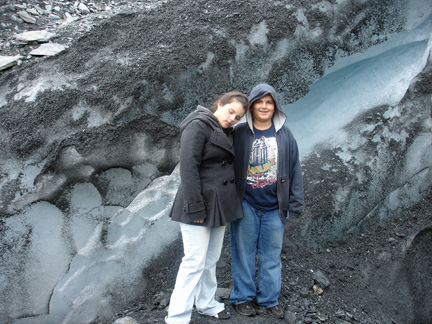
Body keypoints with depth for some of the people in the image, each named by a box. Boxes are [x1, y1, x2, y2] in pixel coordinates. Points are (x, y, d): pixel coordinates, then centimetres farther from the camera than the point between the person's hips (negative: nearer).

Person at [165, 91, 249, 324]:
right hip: (200, 203, -8)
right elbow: (188, 167, -18)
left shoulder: (226, 133, 15)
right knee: (195, 261, -5)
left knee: (211, 259, 15)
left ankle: (206, 303, 30)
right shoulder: (198, 125, -12)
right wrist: (195, 207, -21)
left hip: (220, 204, 8)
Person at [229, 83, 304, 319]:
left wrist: (295, 203, 4)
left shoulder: (284, 135, 4)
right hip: (246, 205, -2)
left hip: (274, 207, 2)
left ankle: (269, 298, 26)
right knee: (244, 253, 8)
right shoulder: (239, 134, -2)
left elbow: (294, 170, 6)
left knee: (272, 255, 11)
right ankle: (243, 297, 23)